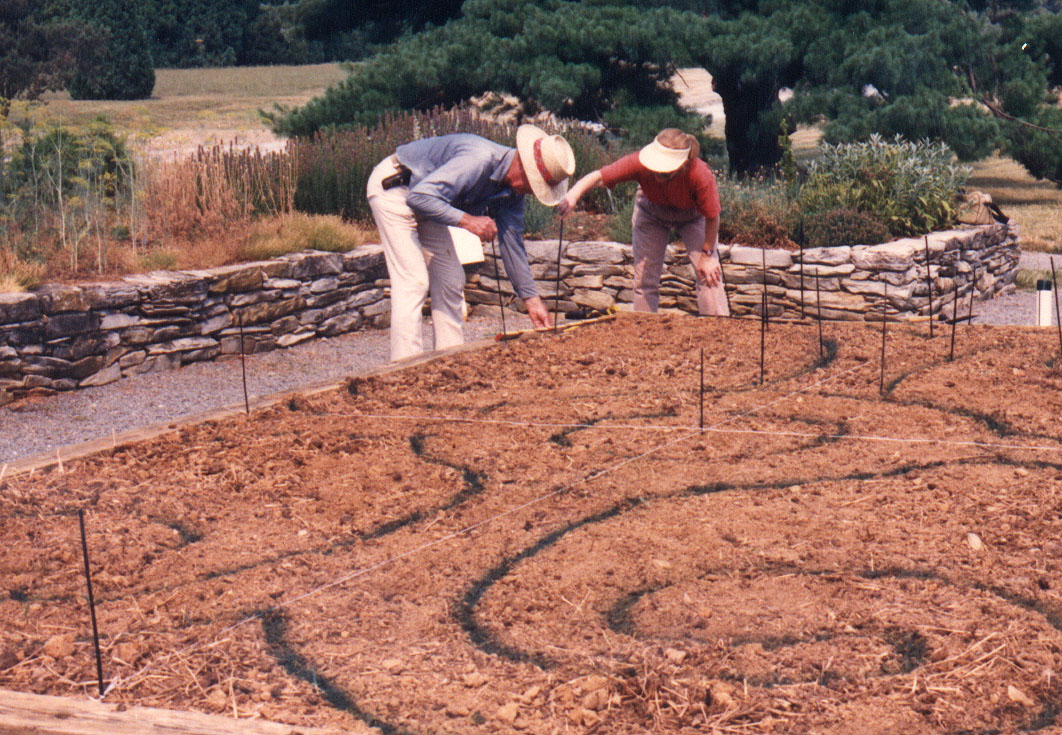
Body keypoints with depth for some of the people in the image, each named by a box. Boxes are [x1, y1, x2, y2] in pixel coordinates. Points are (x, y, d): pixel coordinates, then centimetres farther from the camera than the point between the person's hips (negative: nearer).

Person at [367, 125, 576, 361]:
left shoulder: (513, 189, -6)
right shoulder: (478, 160, -34)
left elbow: (512, 244, 0)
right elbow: (419, 196, -37)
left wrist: (532, 299, -1)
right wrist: (468, 220, -39)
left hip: (424, 199, 9)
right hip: (391, 188, -9)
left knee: (450, 280, 6)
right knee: (413, 281, -16)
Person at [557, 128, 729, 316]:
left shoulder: (701, 176, -40)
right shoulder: (640, 163, -38)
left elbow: (712, 216, -25)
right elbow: (598, 176, -38)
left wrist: (707, 254, -18)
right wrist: (574, 194, -57)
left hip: (692, 215, -1)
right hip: (651, 212, 2)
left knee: (708, 275, -11)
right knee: (644, 278, 0)